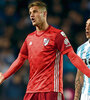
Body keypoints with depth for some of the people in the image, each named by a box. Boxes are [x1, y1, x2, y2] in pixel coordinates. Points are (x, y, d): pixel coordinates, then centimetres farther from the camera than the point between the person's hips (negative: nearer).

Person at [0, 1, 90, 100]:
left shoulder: (57, 34, -2)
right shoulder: (29, 38, 15)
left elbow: (72, 56, -7)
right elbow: (20, 60, 23)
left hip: (51, 90, -5)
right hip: (32, 90, 5)